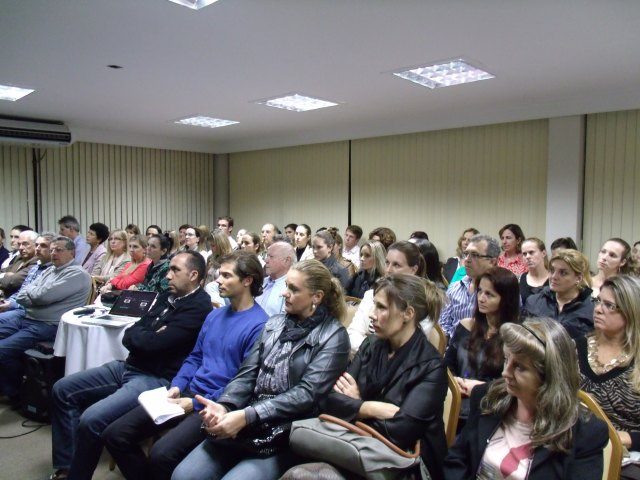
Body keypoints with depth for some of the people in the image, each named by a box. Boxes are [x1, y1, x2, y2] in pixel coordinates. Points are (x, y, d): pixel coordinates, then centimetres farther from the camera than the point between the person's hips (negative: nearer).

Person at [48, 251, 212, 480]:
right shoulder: (166, 297, 12)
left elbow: (152, 343, -23)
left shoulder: (199, 307, -17)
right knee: (63, 390, 9)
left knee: (91, 420, -25)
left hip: (157, 379, -10)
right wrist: (146, 337, -9)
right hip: (129, 366, 10)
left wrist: (138, 335, -3)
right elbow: (129, 336, 10)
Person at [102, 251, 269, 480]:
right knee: (114, 434, 1)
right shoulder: (214, 315, 14)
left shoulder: (258, 325, -14)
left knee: (161, 454, -29)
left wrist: (197, 403, -16)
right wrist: (177, 386, 1)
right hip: (189, 392, 8)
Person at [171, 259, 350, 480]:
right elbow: (247, 374, 6)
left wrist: (246, 416, -24)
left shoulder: (333, 336, -8)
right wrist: (224, 406, -15)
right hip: (249, 426, 5)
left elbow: (307, 393, -17)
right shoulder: (274, 324, 11)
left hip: (286, 437, -5)